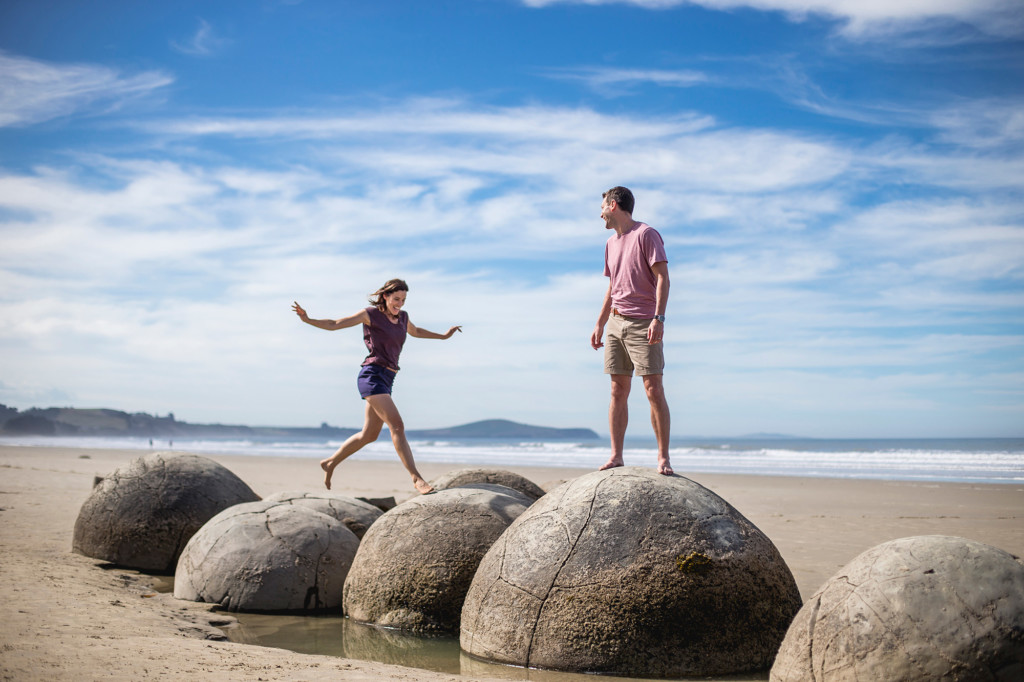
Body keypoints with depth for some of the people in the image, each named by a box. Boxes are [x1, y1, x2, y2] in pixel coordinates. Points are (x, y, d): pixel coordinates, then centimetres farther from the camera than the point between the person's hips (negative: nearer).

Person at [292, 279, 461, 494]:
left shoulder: (402, 316, 13)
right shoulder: (370, 314, -5)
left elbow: (415, 331, 36)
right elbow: (333, 325, -5)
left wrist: (444, 336, 40)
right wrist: (307, 319, -19)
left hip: (386, 380, 8)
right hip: (371, 376, -8)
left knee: (369, 435, 15)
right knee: (397, 425, -19)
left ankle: (330, 463, 32)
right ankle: (417, 478, -20)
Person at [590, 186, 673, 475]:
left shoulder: (646, 234, -4)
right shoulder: (611, 243, 19)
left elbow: (662, 278, -10)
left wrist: (658, 318, -20)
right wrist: (600, 325, 21)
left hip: (644, 324, -7)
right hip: (616, 323, 7)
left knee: (654, 390, -9)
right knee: (618, 391, 4)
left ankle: (663, 457, -5)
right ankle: (616, 457, 5)